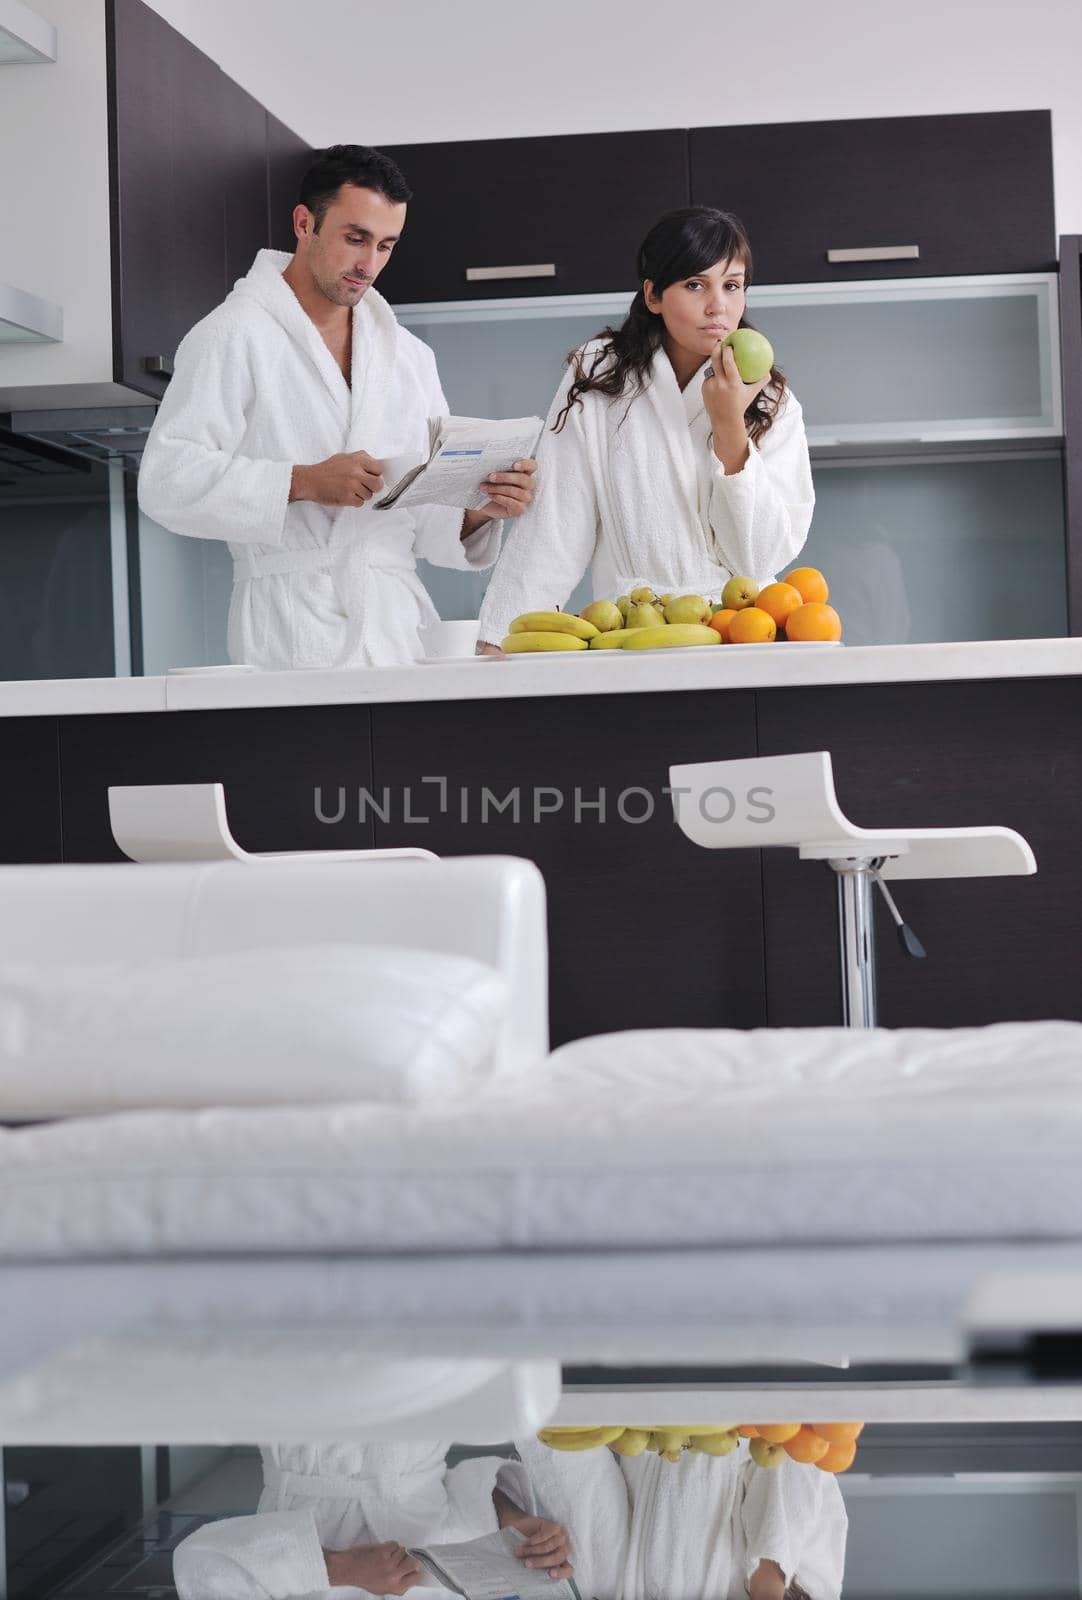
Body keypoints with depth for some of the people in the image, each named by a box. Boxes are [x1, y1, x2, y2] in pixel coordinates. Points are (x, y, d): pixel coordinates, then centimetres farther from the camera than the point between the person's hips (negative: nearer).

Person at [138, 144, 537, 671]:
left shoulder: (409, 355, 21)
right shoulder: (234, 337, 2)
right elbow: (166, 480, -9)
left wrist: (481, 508, -3)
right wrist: (303, 483, -17)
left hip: (400, 627, 5)